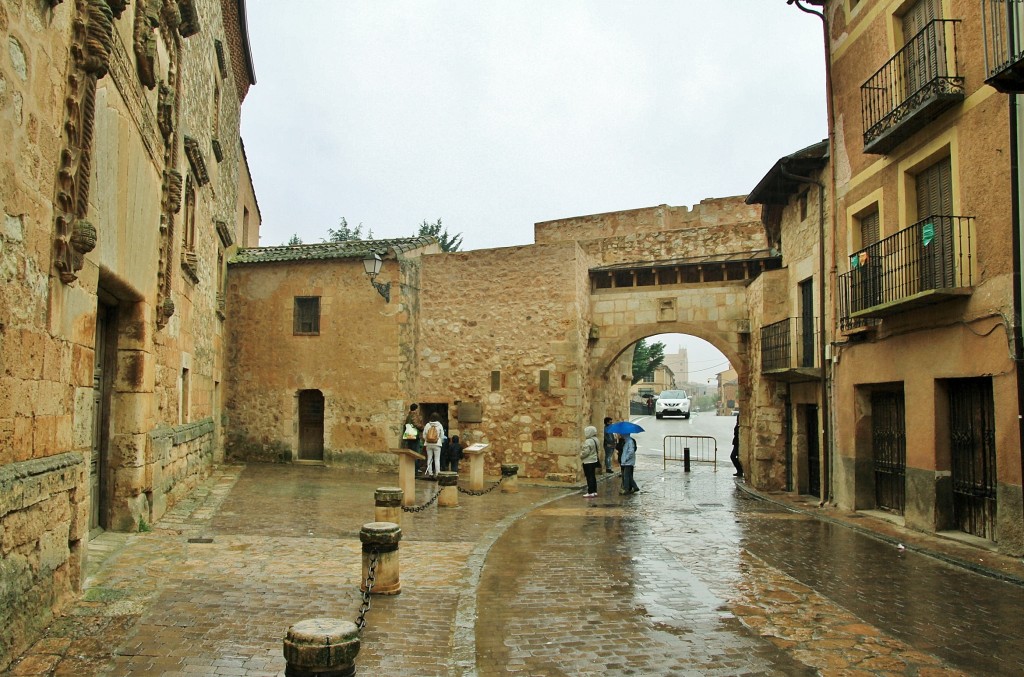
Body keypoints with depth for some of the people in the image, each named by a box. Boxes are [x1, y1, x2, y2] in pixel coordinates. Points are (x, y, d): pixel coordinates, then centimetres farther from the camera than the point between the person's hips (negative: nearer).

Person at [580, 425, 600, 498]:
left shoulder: (588, 441, -21)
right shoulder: (595, 440, 8)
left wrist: (581, 455, -5)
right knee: (593, 476, 15)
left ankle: (590, 492, -3)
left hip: (588, 462, -9)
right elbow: (597, 451, 15)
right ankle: (594, 491, 20)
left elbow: (585, 452, -23)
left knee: (589, 477, -5)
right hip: (594, 460, 9)